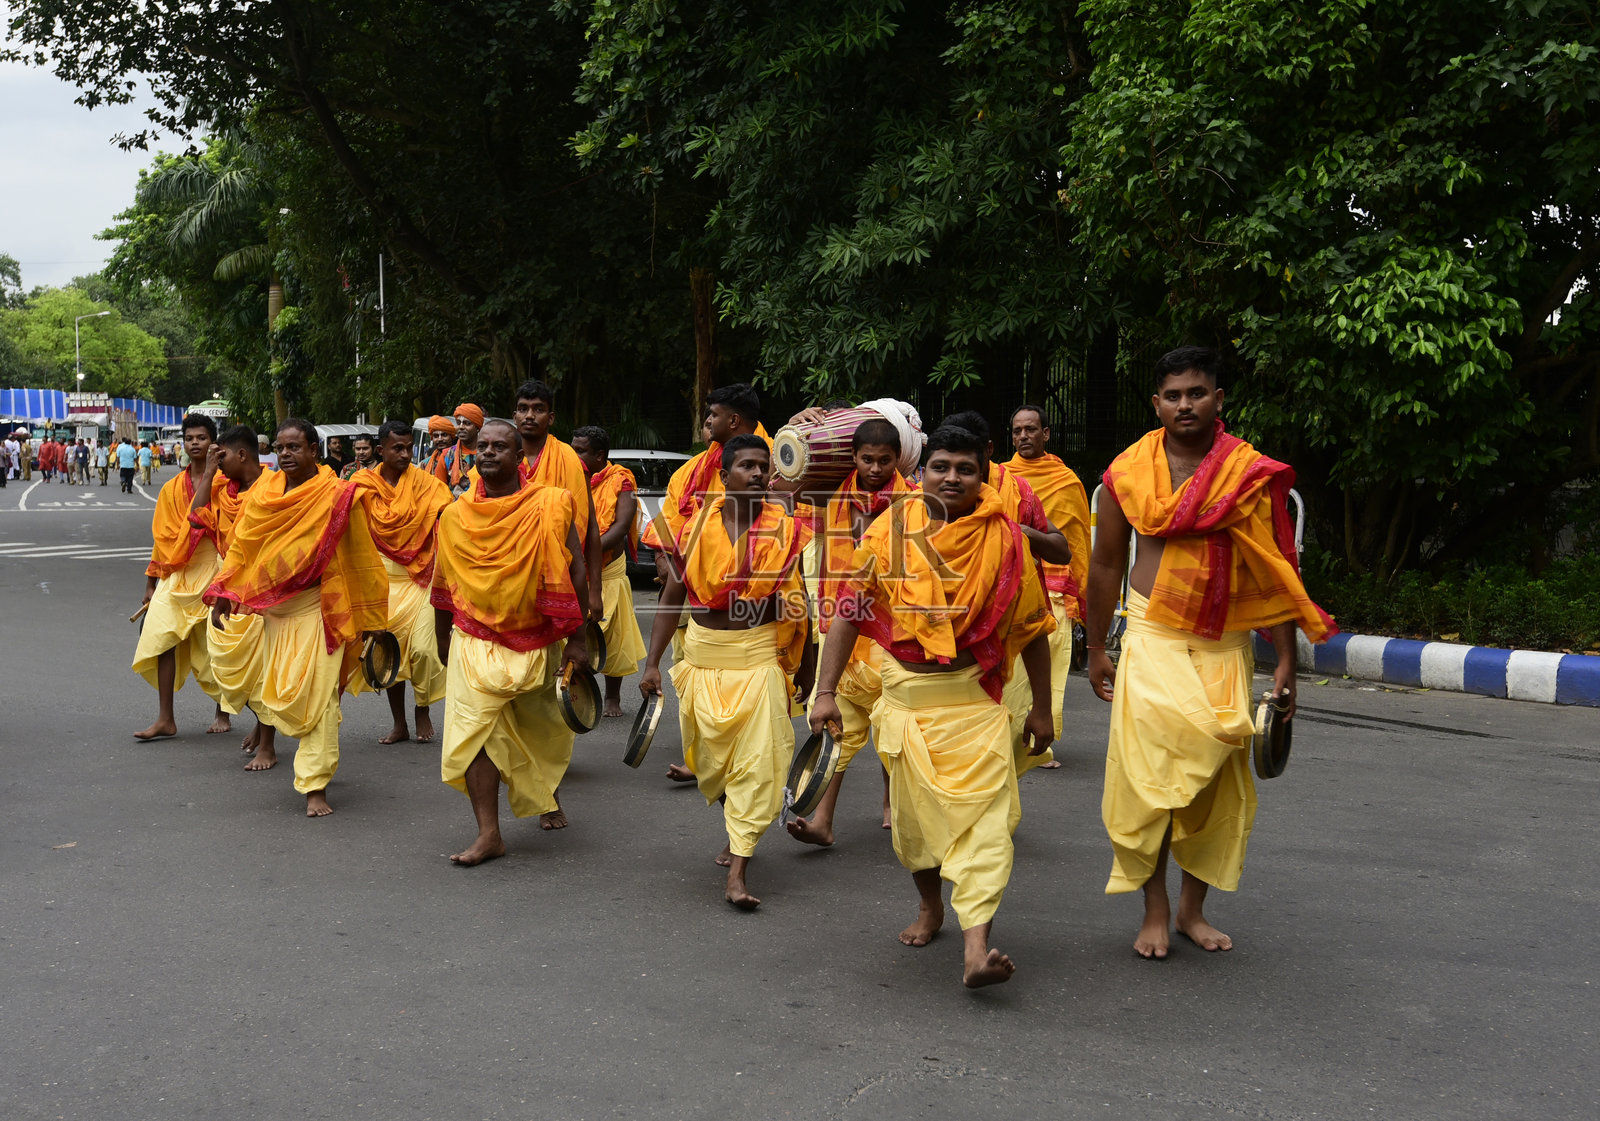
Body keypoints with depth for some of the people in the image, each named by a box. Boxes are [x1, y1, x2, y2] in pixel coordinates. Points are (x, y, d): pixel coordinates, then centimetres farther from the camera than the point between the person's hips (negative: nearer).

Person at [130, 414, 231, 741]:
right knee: (163, 638, -9)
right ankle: (165, 719, -5)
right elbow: (162, 538, 15)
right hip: (177, 574, 3)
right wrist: (151, 582, 15)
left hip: (213, 570, -3)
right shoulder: (172, 488, 12)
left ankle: (222, 713, 20)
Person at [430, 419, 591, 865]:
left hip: (537, 644, -1)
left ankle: (547, 795, 46)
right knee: (473, 732, -10)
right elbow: (443, 585, 12)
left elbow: (573, 573, -5)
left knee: (542, 729, 16)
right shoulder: (455, 516, 1)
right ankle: (489, 834, -3)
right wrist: (443, 641, 19)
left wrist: (577, 641, -7)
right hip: (475, 644, 1)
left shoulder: (550, 507, -7)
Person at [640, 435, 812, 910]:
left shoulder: (784, 530, -2)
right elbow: (671, 598, 5)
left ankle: (737, 873, -6)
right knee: (710, 755, 12)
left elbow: (797, 603, 6)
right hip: (704, 654, 2)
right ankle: (735, 832, 41)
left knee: (756, 762, -9)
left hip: (760, 655, -2)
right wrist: (653, 663, 0)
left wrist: (806, 666, 9)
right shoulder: (696, 527, 0)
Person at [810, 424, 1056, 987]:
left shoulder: (1004, 538, -2)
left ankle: (976, 947, -19)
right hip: (906, 693, 2)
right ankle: (930, 905, 38)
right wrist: (826, 692, -6)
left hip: (975, 696, -1)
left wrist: (1041, 708, 7)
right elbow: (849, 612, 0)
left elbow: (1033, 628, 5)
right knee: (913, 810, 13)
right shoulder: (889, 530, -1)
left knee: (982, 813, -13)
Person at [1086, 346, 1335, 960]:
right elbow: (1106, 564, 9)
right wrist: (1096, 651, 10)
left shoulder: (1253, 474, -1)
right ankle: (1155, 911, 5)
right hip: (1152, 639, -1)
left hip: (1226, 646, 1)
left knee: (1218, 782, 7)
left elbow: (1275, 572, 1)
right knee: (1148, 770, -8)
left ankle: (1192, 908, 23)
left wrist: (1285, 661, -3)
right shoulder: (1128, 472, 1)